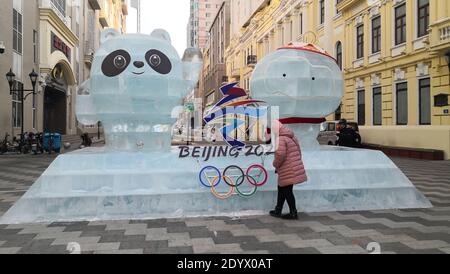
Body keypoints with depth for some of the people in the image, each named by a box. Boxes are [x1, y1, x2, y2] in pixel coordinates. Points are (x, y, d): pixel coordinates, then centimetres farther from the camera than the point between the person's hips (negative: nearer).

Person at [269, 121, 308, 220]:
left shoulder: (280, 139, -17)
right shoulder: (292, 137, 14)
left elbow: (280, 154, -28)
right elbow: (298, 152, 19)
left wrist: (276, 164, -9)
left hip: (287, 172, -10)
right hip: (295, 169, 10)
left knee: (287, 191, 2)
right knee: (281, 189, 19)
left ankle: (293, 213, 10)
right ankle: (278, 211, 28)